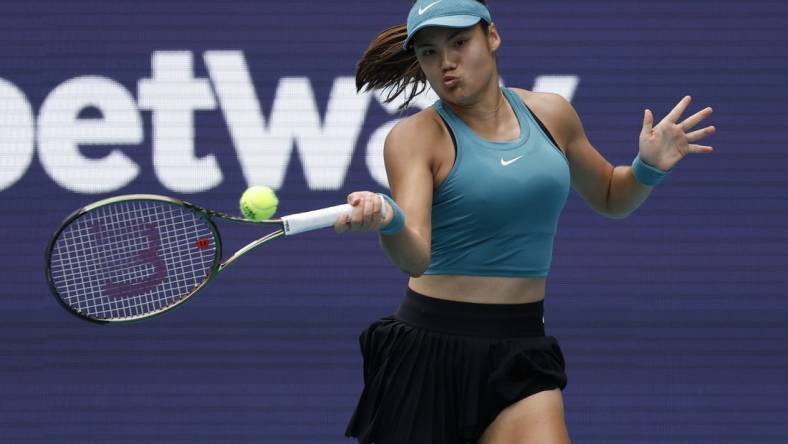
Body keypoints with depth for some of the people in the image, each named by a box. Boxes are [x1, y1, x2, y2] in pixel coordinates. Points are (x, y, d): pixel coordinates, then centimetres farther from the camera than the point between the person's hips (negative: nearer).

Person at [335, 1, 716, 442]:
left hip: (522, 354, 3)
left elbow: (610, 198, 24)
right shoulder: (416, 136, -7)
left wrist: (648, 168, 3)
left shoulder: (551, 114, 7)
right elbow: (415, 257, -21)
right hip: (429, 349, -3)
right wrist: (388, 220, -44)